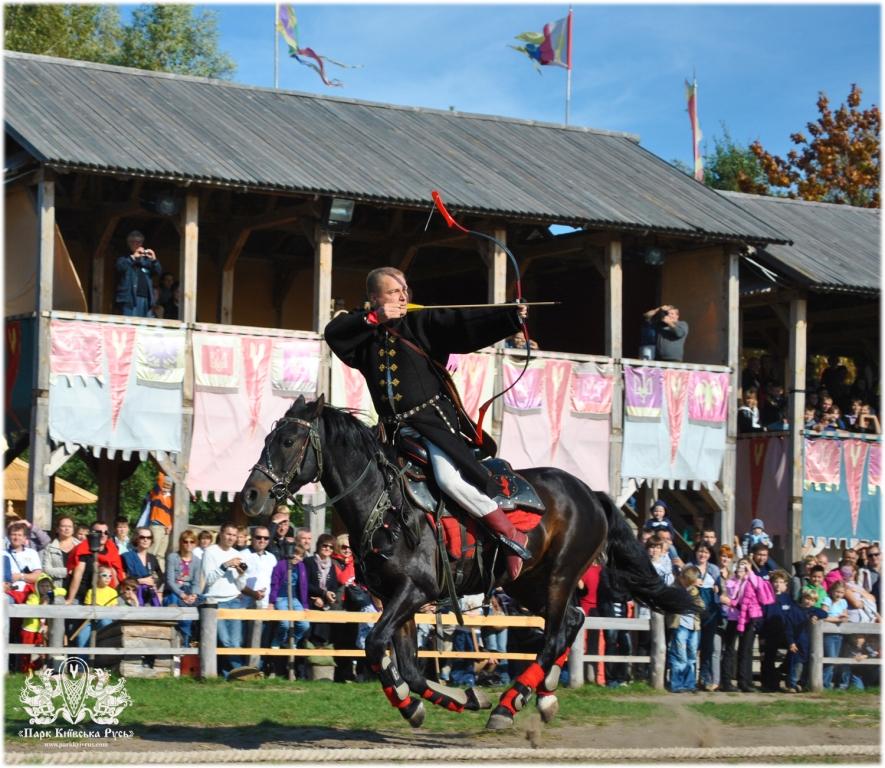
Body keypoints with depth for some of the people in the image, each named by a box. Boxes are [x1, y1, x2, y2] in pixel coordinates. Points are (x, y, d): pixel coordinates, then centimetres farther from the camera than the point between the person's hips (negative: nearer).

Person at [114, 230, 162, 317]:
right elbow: (120, 267, -13)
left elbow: (158, 271, 10)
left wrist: (154, 260, -7)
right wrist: (133, 257, -19)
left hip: (146, 299, 4)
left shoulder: (146, 259, 19)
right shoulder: (125, 259, 8)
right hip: (129, 299, -4)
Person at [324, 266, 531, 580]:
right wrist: (373, 318, -13)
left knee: (449, 478, -24)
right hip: (396, 429, 6)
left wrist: (510, 316, -24)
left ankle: (511, 535, -12)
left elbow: (465, 323, -10)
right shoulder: (364, 333, 12)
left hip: (435, 418, -6)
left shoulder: (423, 324, 1)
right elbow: (333, 332, -4)